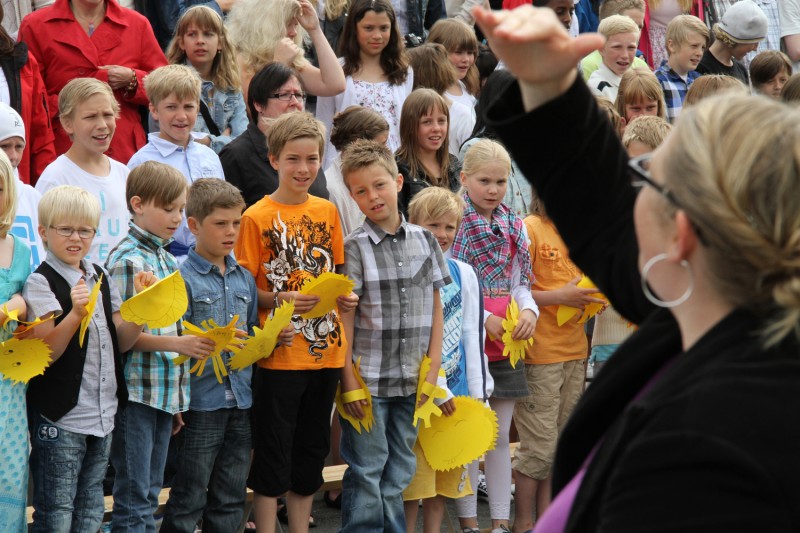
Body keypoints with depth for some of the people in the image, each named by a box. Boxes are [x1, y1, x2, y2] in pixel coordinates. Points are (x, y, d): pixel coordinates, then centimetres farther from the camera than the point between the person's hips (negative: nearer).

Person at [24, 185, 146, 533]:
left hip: (103, 413, 7)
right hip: (60, 417, -7)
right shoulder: (41, 283, -10)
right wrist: (76, 314, -32)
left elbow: (121, 342, 10)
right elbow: (44, 353, -18)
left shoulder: (101, 279, 11)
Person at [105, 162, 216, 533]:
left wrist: (178, 398, 17)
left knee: (150, 495, 12)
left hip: (166, 393, 8)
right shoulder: (128, 260, -13)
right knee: (134, 498, -4)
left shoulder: (167, 260, 13)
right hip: (135, 393, -8)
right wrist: (176, 343, -25)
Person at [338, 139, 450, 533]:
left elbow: (435, 307, 8)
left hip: (412, 381, 4)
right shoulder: (355, 248, -6)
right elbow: (344, 316, -7)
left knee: (400, 470, 11)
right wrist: (349, 379, -10)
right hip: (368, 379, -4)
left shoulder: (424, 241, 4)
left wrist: (434, 368, 2)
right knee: (366, 468, 2)